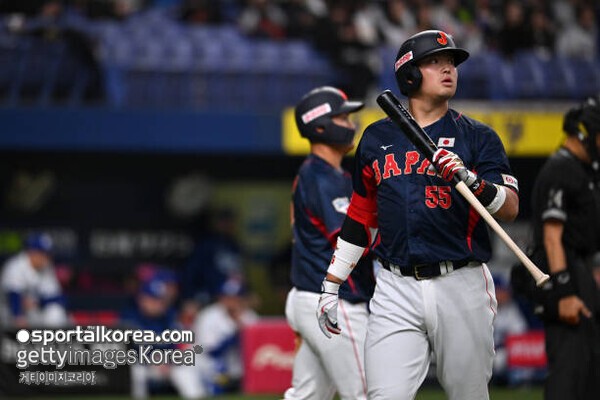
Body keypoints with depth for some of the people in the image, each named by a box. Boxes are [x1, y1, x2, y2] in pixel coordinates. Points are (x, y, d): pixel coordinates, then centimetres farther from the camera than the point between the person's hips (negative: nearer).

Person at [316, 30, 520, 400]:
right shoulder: (377, 138, 13)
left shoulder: (478, 137, 5)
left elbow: (511, 209, -6)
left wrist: (471, 179, -24)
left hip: (462, 286, -1)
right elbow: (360, 218, 20)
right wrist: (331, 285, 17)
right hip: (396, 288, 1)